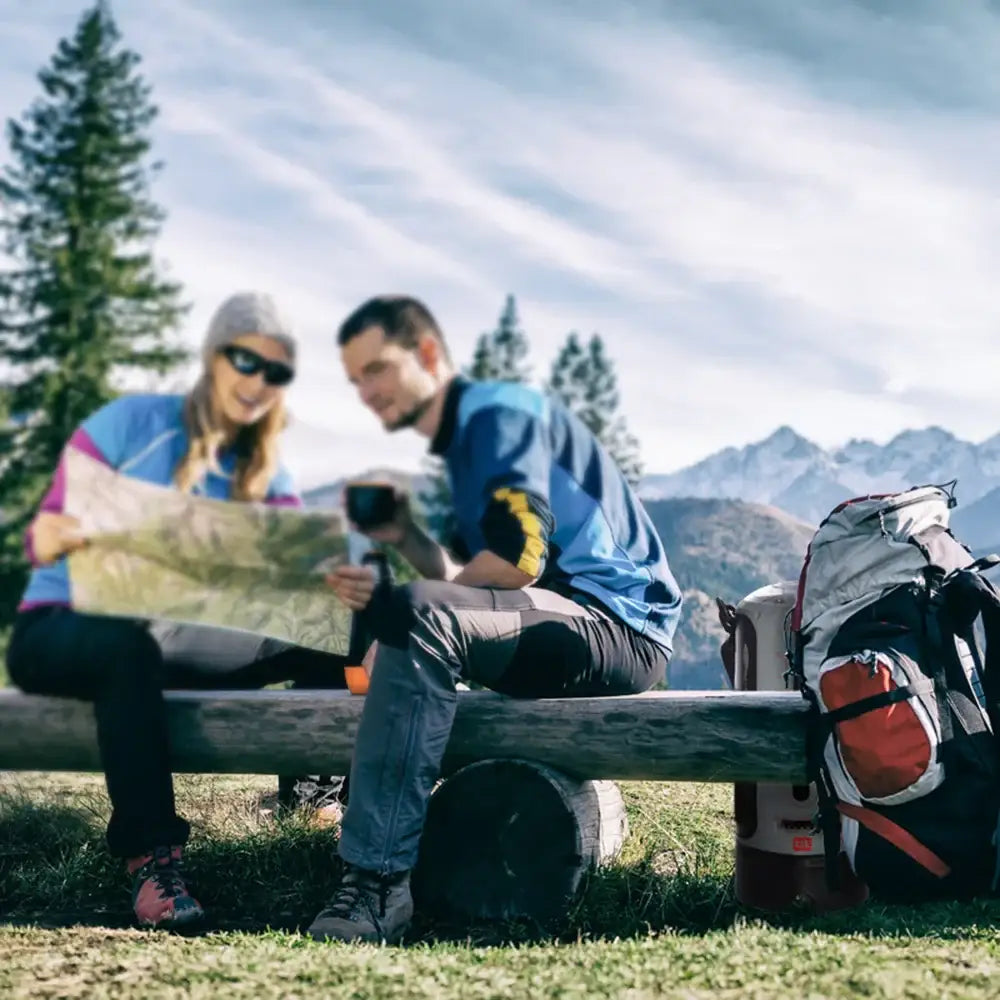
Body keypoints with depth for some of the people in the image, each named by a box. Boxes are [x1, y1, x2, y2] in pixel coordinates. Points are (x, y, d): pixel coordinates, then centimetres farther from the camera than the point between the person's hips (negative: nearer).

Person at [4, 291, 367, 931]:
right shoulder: (132, 422, -8)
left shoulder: (266, 472, 6)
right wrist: (53, 537, -37)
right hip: (60, 629, -5)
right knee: (132, 645, -41)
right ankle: (151, 856, -38)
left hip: (172, 635, 5)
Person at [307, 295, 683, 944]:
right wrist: (406, 538, 0)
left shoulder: (499, 411, -7)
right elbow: (462, 581, 17)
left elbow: (517, 563, -19)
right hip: (568, 628, 10)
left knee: (418, 616, -31)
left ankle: (377, 882, -34)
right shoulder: (462, 442, 21)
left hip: (619, 623, -10)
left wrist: (398, 610, -8)